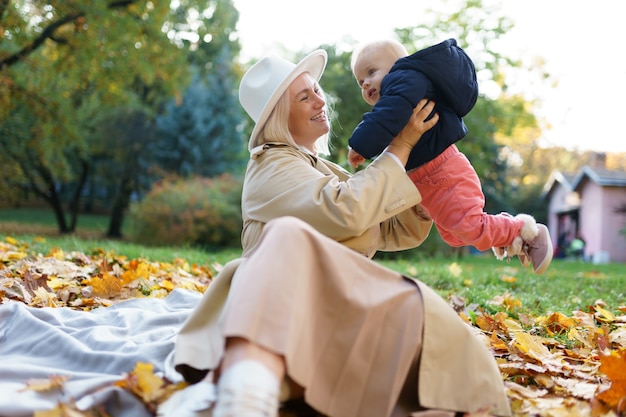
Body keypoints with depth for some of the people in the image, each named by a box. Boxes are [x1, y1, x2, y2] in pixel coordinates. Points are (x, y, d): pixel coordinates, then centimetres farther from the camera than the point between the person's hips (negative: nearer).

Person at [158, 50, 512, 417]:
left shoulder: (330, 173, 31)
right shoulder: (271, 165, 6)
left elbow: (402, 232, 31)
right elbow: (346, 211, -12)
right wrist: (402, 144, -2)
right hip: (284, 297, -6)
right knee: (289, 238, -41)